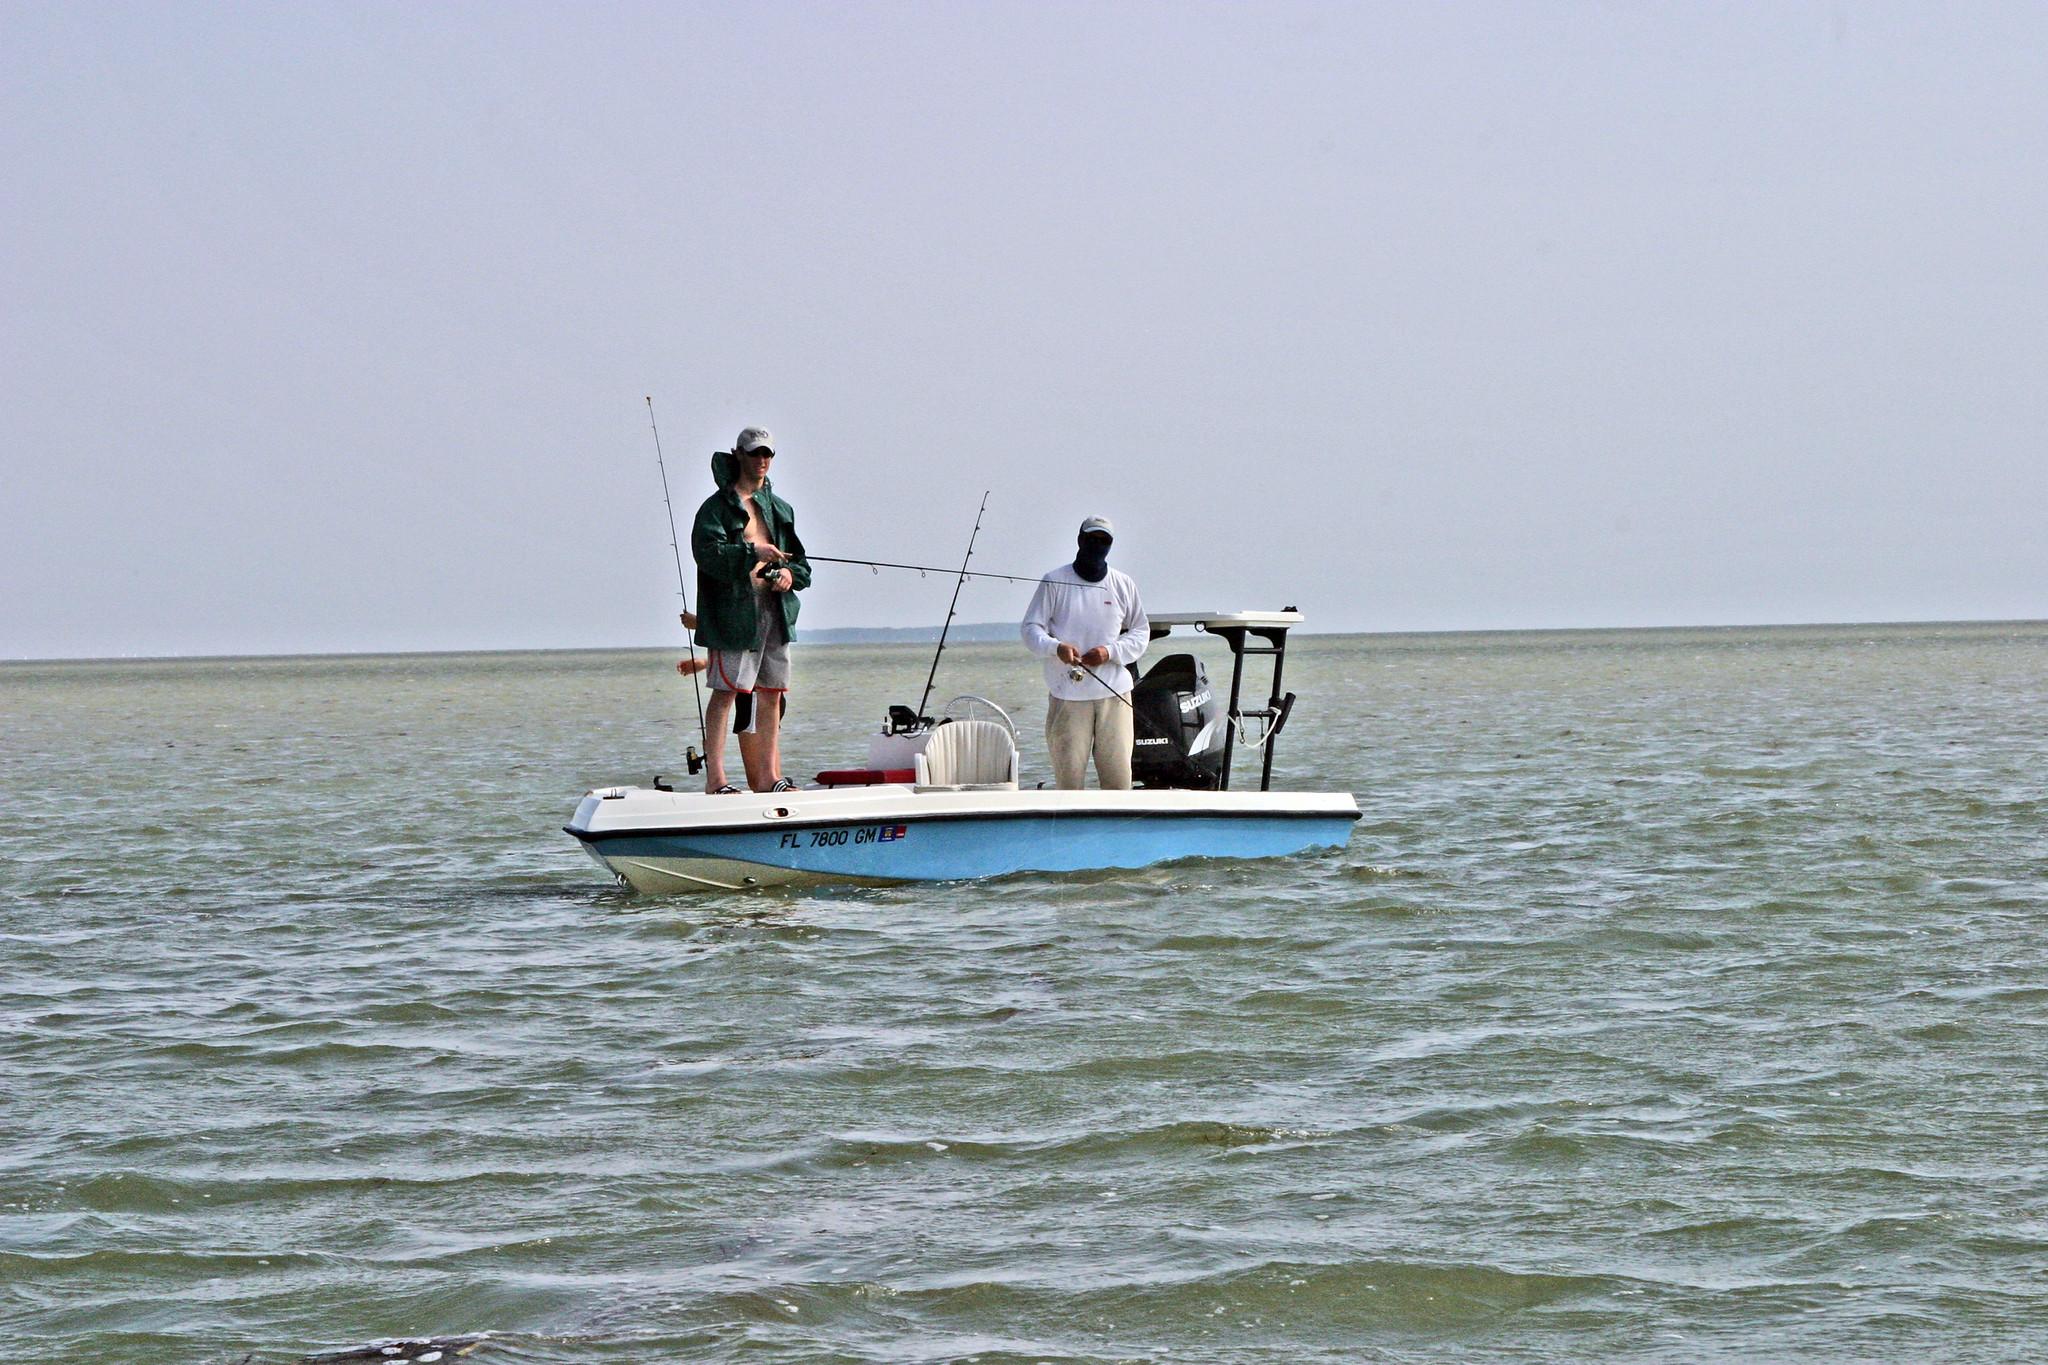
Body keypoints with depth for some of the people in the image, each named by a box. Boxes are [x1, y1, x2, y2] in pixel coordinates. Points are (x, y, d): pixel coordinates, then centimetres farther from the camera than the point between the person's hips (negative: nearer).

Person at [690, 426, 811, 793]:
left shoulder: (780, 508, 21)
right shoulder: (718, 506, -1)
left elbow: (801, 561, 25)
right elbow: (707, 552, -17)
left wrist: (791, 573, 2)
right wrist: (752, 552, -27)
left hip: (775, 609, 7)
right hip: (733, 608, -7)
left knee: (772, 694, 9)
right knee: (727, 690, -13)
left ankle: (769, 777, 16)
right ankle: (715, 778, -16)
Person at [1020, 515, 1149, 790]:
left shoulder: (1123, 584, 11)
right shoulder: (1054, 582, 3)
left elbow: (1141, 632, 15)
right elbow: (1031, 628, 2)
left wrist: (1111, 652, -5)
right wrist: (1056, 648, -19)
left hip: (1114, 694, 2)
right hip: (1067, 694, -2)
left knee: (1118, 775, -2)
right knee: (1068, 774, -6)